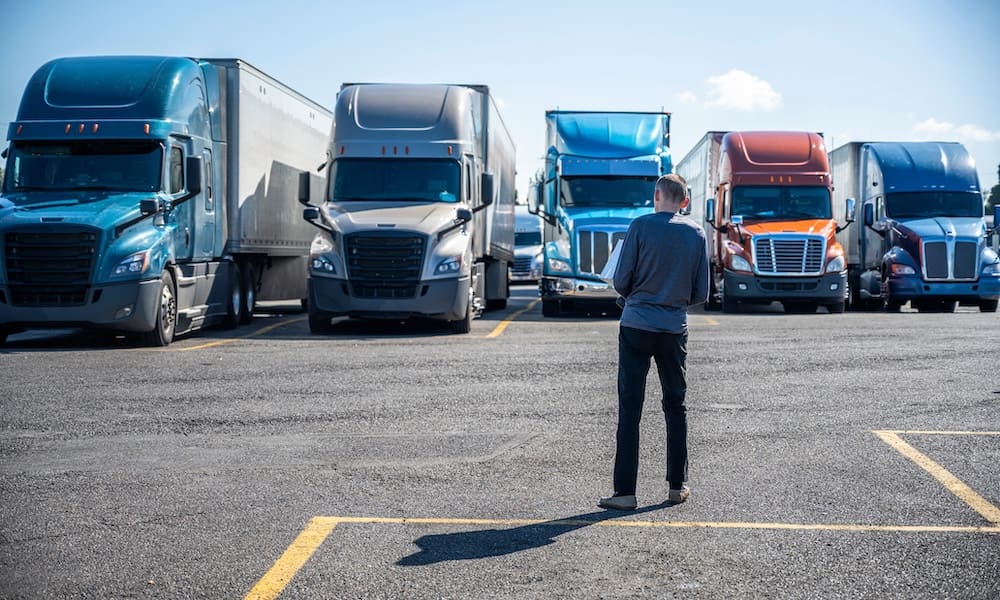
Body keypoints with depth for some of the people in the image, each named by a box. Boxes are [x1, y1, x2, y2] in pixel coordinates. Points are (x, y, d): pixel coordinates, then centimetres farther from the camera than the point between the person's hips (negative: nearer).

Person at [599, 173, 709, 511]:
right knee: (675, 406, 15)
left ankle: (625, 492, -1)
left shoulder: (641, 226, -5)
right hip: (674, 329, 3)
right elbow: (701, 293, 6)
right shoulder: (697, 234, 5)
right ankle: (677, 485, 19)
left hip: (636, 325, -3)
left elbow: (621, 282, -5)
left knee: (629, 409, -1)